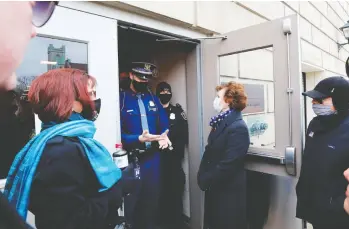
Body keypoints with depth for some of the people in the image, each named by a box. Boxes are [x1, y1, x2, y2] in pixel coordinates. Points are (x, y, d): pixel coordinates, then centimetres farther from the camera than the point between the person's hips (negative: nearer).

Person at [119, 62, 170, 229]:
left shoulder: (153, 99, 9)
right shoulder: (121, 98, -8)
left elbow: (164, 125, 7)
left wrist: (164, 136, -14)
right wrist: (139, 139, -27)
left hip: (153, 157, 5)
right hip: (131, 158, -4)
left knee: (152, 198, 19)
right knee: (132, 202, 11)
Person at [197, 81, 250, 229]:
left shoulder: (238, 127, -21)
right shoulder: (220, 123, 7)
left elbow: (228, 164, -24)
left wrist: (206, 181, -14)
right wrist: (202, 177, -2)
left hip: (229, 191, -8)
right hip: (214, 189, 8)